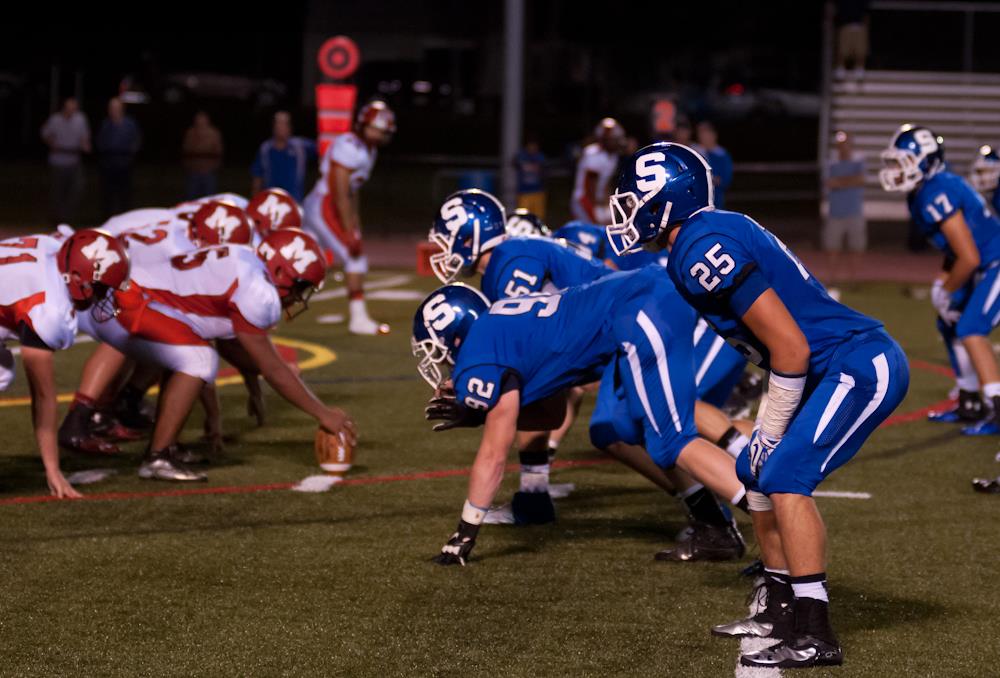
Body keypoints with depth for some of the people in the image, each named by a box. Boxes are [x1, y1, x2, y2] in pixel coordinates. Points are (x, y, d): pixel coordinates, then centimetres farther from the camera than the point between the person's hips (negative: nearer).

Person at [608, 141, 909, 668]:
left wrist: (772, 430, -9)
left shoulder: (704, 249, -19)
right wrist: (766, 428, 17)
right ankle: (783, 611, 21)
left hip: (862, 367, -11)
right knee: (756, 471, 14)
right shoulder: (713, 236, 13)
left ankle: (814, 635, -15)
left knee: (786, 476, -17)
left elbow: (791, 347, -21)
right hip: (845, 367, 11)